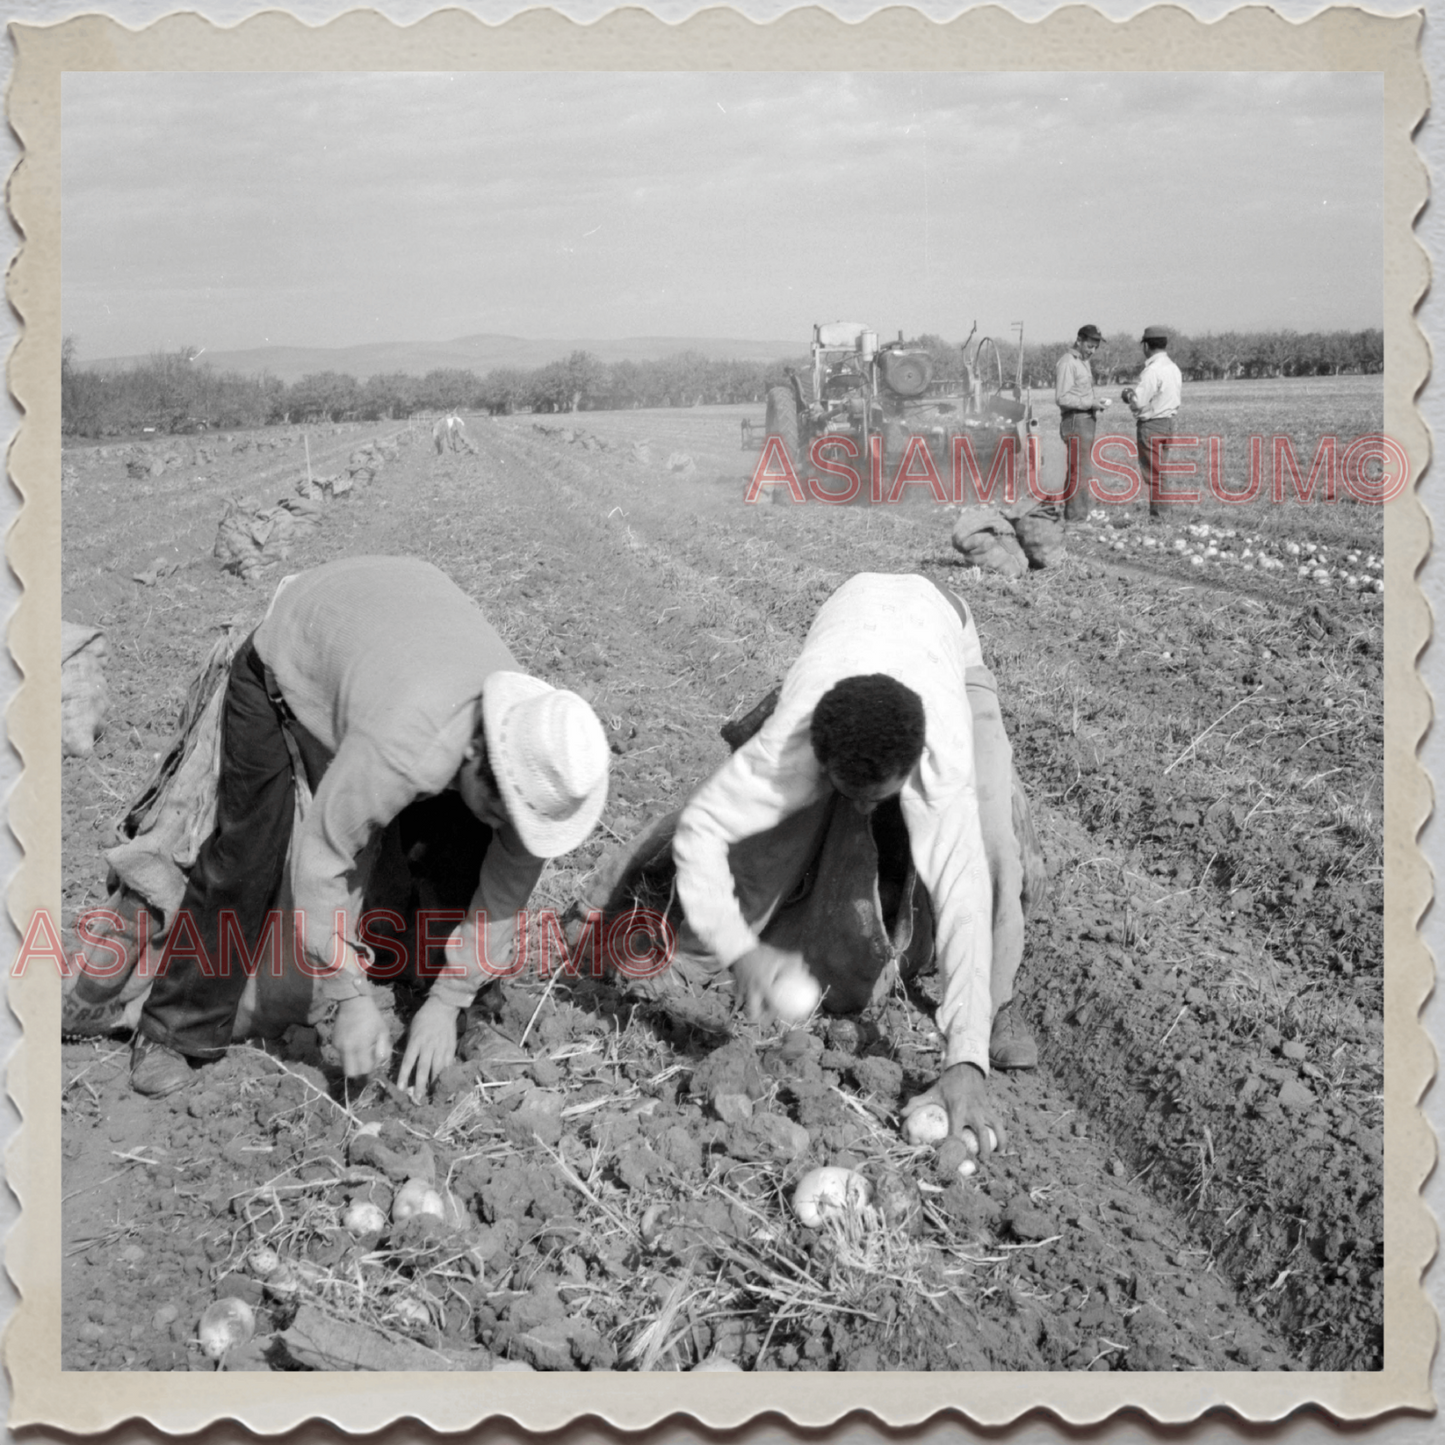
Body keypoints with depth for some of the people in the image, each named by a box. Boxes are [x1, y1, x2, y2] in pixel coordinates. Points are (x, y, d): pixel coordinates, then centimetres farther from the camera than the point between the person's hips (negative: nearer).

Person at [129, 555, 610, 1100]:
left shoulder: (542, 754, -27)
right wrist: (352, 998, -29)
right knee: (247, 856, -7)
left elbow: (509, 885, -14)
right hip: (290, 659, -5)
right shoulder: (405, 751, -46)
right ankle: (175, 1033, 9)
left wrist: (447, 1001, -13)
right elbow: (318, 859, -36)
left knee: (466, 850, -5)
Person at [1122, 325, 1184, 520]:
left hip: (1151, 426, -9)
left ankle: (1157, 516, -1)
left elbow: (1138, 402, -23)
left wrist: (1127, 394, 0)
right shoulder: (1174, 369, 8)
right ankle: (1163, 514, 19)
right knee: (1161, 473, 15)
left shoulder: (1152, 371, -20)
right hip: (1168, 422, 9)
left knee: (1152, 475, -3)